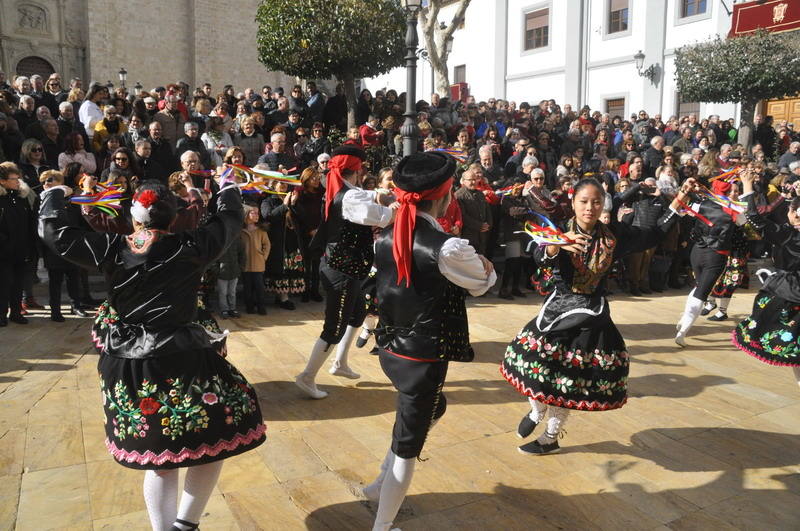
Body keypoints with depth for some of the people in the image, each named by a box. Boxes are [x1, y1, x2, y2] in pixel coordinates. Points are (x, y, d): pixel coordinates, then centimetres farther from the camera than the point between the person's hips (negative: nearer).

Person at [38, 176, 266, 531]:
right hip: (182, 360, -4)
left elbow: (56, 233, 9)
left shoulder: (112, 249, -1)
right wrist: (229, 188, 27)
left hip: (129, 367, 4)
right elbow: (231, 221, 9)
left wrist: (53, 196, 26)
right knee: (218, 436, 10)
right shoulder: (189, 247, -6)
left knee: (159, 456, 15)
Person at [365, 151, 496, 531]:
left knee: (433, 409, 32)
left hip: (390, 351, 7)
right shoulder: (447, 248, -23)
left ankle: (381, 484, 41)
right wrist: (486, 265, 18)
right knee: (408, 447, 11)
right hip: (423, 359, -7)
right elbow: (483, 282, -4)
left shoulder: (385, 238, -3)